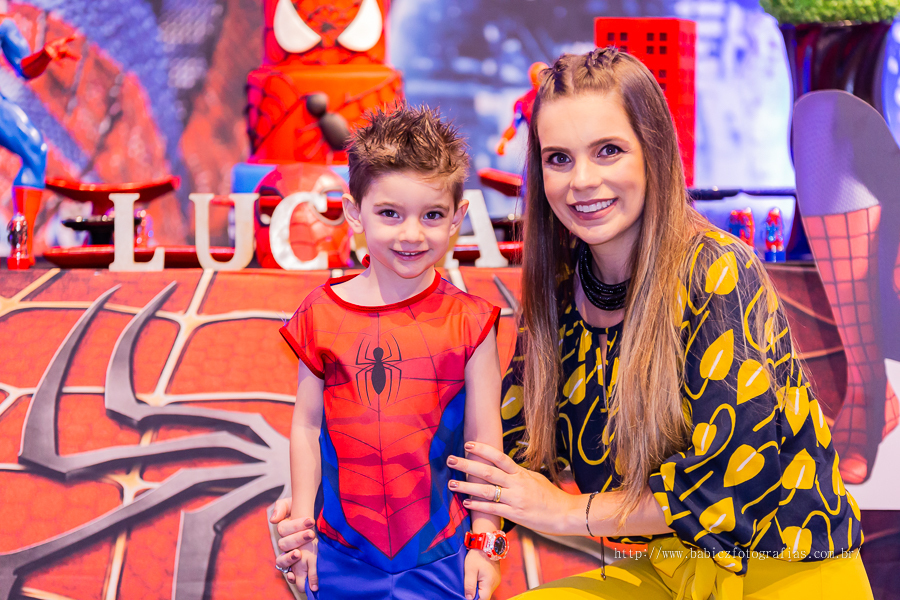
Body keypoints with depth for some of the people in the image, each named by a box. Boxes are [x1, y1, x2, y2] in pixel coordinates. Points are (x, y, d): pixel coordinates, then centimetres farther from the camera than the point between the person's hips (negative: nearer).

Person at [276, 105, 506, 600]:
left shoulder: (470, 322, -5)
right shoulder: (322, 314, -2)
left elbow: (484, 439, -1)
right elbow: (306, 426, 4)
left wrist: (485, 542, 1)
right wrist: (301, 528, 6)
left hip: (438, 554, -1)